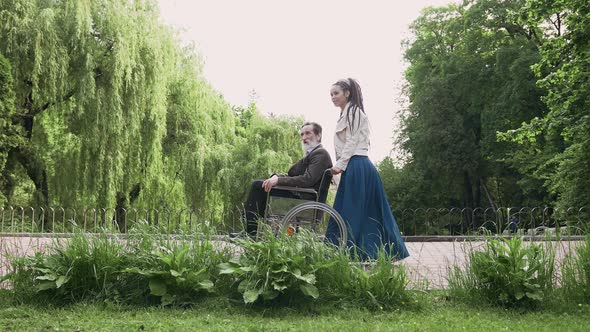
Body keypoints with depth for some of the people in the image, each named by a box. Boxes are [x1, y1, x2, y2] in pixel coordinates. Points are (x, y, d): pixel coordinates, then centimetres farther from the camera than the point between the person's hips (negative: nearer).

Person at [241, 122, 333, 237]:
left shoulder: (321, 154, -8)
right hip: (297, 194, 10)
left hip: (304, 199, -10)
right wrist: (277, 176, -2)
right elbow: (291, 175, 19)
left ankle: (250, 233, -10)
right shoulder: (311, 154, 23)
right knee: (258, 184, 9)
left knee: (258, 186, -14)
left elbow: (307, 180, -22)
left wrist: (279, 180, -23)